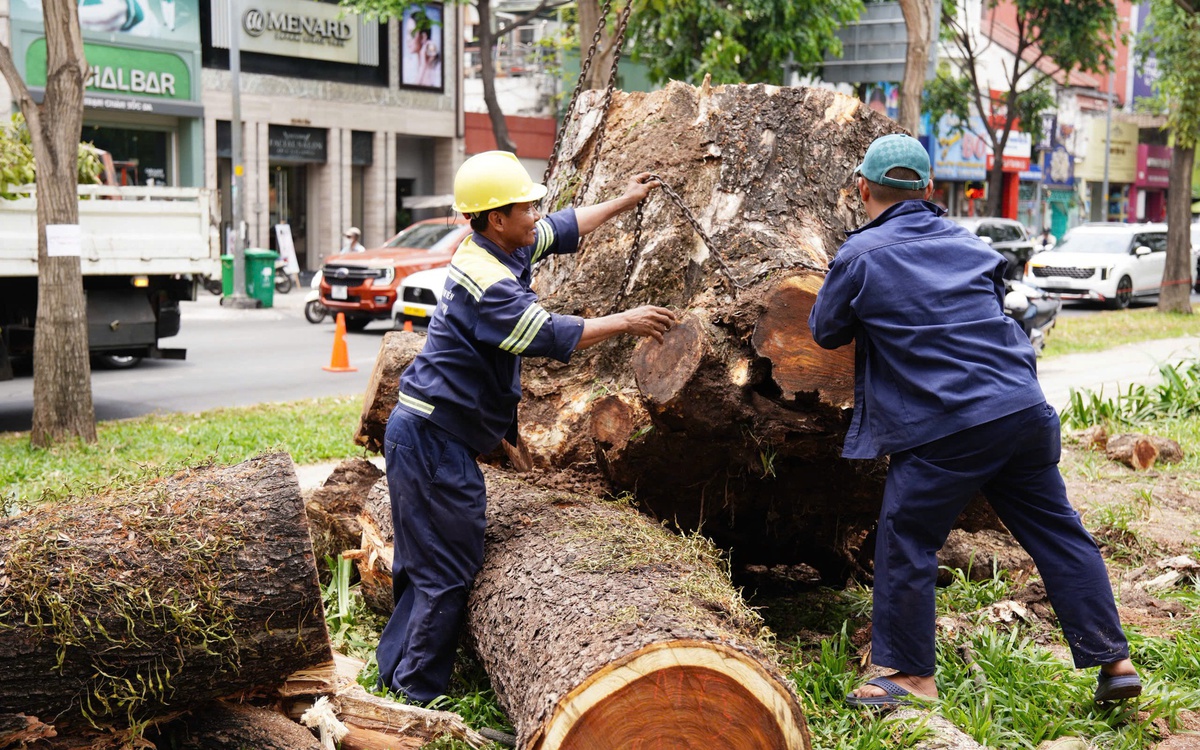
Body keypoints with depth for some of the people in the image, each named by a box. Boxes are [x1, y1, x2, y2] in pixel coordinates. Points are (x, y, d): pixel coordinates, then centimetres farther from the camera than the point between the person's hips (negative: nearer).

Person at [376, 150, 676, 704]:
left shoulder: (507, 248, 7)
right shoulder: (486, 281, -22)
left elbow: (565, 228, 22)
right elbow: (550, 336, -26)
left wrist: (624, 201, 28)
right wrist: (623, 321, -17)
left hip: (422, 434, 10)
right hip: (434, 440, -10)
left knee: (424, 564, 18)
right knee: (448, 572, -3)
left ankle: (397, 673, 29)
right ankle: (420, 696, 6)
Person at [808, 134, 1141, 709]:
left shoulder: (859, 257, -3)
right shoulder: (969, 243, 14)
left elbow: (825, 332, 11)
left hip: (942, 431, -6)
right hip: (1025, 411, 6)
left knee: (906, 544, 8)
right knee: (1058, 533, 14)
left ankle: (912, 675, 16)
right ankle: (1113, 659, 18)